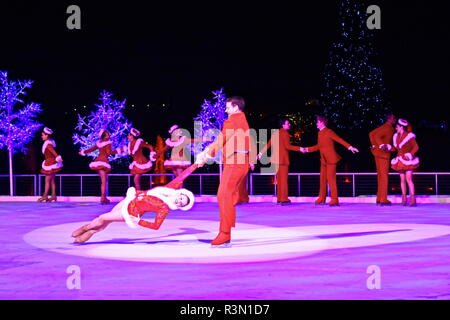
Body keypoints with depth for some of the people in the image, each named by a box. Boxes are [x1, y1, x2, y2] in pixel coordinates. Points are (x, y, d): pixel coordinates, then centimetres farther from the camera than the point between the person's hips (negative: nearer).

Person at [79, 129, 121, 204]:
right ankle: (103, 197, -19)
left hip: (98, 161, 8)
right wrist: (118, 151, -19)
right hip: (103, 162, -8)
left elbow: (91, 149, 26)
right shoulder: (108, 143, -5)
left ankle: (104, 197, 14)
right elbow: (109, 152, -19)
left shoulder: (99, 143, 17)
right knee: (104, 181, -11)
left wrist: (83, 152, 41)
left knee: (104, 180, 14)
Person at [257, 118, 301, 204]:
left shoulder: (275, 133, 14)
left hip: (276, 159, 8)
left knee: (279, 179, 11)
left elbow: (268, 144, 17)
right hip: (283, 159, -8)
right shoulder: (285, 133, -10)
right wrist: (299, 148, -13)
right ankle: (283, 199, -5)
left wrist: (261, 153, 26)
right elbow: (287, 146, -18)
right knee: (283, 179, -5)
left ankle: (279, 199, 14)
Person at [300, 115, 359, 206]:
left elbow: (339, 140, -16)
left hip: (330, 159, -8)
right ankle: (322, 198, 18)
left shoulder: (329, 132, -10)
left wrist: (350, 147, -26)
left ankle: (334, 200, -8)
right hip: (323, 160, 8)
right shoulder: (320, 133, 14)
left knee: (331, 178, -10)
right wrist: (306, 149, 21)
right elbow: (318, 147, 21)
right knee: (323, 178, 10)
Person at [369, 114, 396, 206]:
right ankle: (383, 200, -7)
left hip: (377, 152, 10)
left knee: (380, 176, 12)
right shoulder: (388, 128, -14)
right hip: (383, 153, -10)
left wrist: (374, 146, 19)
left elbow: (371, 134, 21)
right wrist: (382, 146, -25)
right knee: (384, 176, -6)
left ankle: (379, 199, 14)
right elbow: (377, 136, -27)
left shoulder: (383, 127, 14)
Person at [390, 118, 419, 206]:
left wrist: (410, 154, -25)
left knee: (408, 179, -14)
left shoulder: (409, 136, -12)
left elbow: (416, 147, -12)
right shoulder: (396, 136, 7)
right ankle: (404, 199, 10)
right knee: (402, 180, 6)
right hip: (400, 160, 6)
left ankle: (412, 199, -14)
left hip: (408, 160, -6)